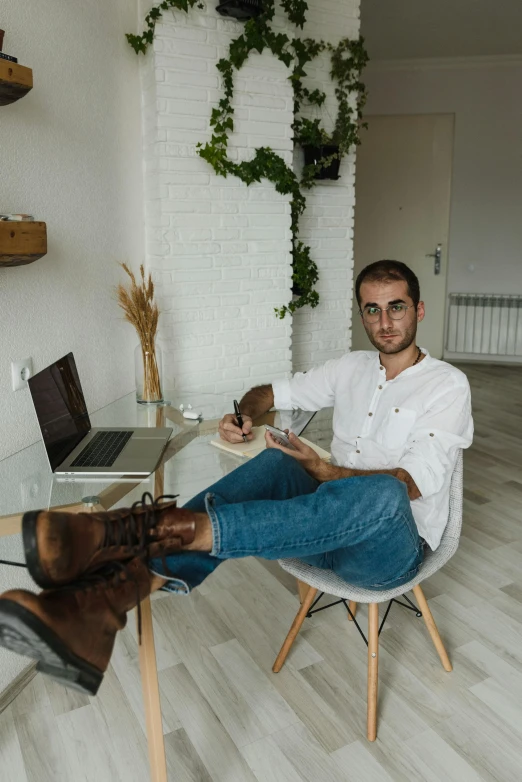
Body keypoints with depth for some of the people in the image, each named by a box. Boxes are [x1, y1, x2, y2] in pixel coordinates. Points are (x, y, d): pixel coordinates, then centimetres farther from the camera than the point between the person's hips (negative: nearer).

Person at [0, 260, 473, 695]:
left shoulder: (446, 384, -3)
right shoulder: (351, 369, 14)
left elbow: (414, 481, -15)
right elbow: (273, 392, 20)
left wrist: (324, 471, -21)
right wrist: (244, 415, -4)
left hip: (393, 548, -4)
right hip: (331, 531, 4)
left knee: (383, 493, -40)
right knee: (277, 464, -28)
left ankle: (170, 529, -51)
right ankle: (133, 579, -50)